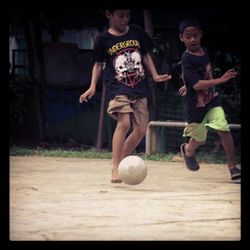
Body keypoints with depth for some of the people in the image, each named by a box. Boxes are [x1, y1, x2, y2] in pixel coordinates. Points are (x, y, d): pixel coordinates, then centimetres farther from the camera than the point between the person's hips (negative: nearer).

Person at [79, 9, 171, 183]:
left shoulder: (137, 32, 7)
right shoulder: (103, 39, 0)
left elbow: (146, 55, 17)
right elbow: (99, 64, 9)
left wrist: (155, 75, 6)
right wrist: (93, 87, -1)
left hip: (140, 89, 4)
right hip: (118, 88, -4)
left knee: (141, 130, 1)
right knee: (124, 123, -24)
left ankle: (121, 160, 22)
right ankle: (116, 169, -23)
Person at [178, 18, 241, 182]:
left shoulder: (203, 51, 0)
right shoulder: (187, 59, -22)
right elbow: (197, 84, -31)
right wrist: (220, 80, -40)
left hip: (212, 99, 5)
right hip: (196, 105, -5)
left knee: (224, 129, -13)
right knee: (199, 139, 12)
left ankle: (232, 167, -9)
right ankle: (188, 150, 48)